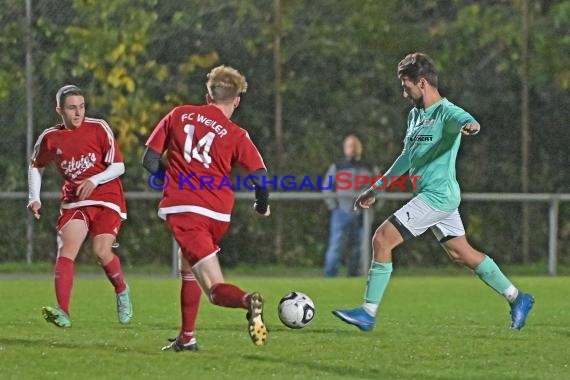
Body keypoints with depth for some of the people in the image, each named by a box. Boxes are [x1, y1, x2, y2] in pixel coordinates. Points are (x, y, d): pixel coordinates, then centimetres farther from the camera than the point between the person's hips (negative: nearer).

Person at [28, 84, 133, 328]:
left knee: (102, 252, -17)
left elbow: (118, 167, -6)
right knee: (67, 249, -19)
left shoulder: (98, 129, -6)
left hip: (107, 199, -2)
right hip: (74, 202, 2)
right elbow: (36, 166, 22)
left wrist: (93, 181, -23)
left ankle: (121, 291, 16)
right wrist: (34, 198, 10)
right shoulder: (50, 139, 3)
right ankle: (63, 312, -30)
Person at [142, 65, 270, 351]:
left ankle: (246, 301, -40)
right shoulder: (235, 134, 5)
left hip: (181, 208, -2)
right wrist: (262, 206, 17)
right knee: (188, 267, 31)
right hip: (218, 214, 2)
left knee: (216, 289, -7)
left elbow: (150, 161, 8)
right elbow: (260, 177, -4)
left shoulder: (179, 115, 9)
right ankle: (186, 338, 31)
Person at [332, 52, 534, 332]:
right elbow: (408, 158, 27)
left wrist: (470, 126, -61)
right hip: (432, 196, 10)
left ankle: (368, 313, -8)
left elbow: (463, 120, -36)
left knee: (382, 239, -12)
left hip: (438, 196, -10)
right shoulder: (415, 115, 16)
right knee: (462, 253, 13)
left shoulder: (445, 112, -12)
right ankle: (516, 298, 22)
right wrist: (376, 189, 30)